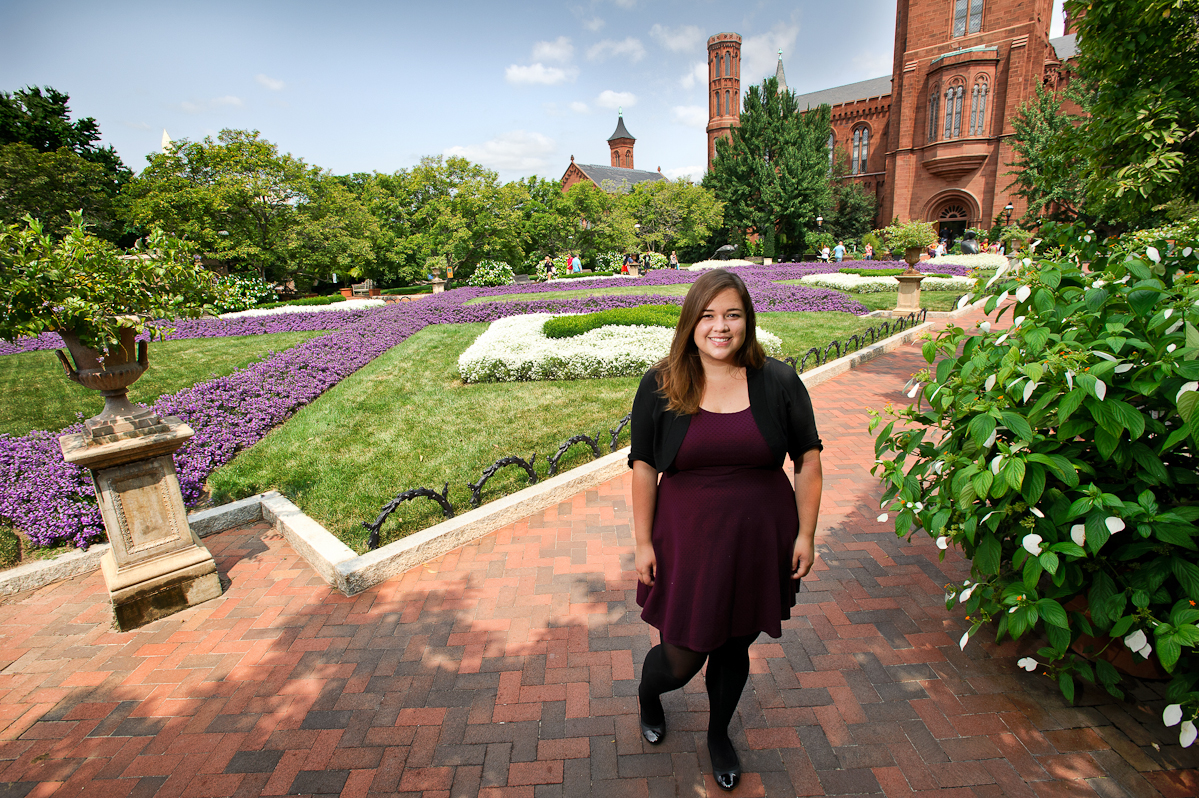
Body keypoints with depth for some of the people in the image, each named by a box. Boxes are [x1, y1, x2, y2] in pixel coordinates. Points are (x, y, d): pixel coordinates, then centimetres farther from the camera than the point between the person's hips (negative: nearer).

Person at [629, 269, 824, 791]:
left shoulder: (779, 382, -6)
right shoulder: (659, 387, -8)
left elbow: (808, 460, 1)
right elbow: (643, 468, -5)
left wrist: (805, 534, -1)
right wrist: (643, 543, -4)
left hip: (758, 543, 2)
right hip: (687, 544, -1)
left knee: (734, 646, 21)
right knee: (680, 660, 10)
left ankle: (719, 733, 53)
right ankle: (647, 693, 51)